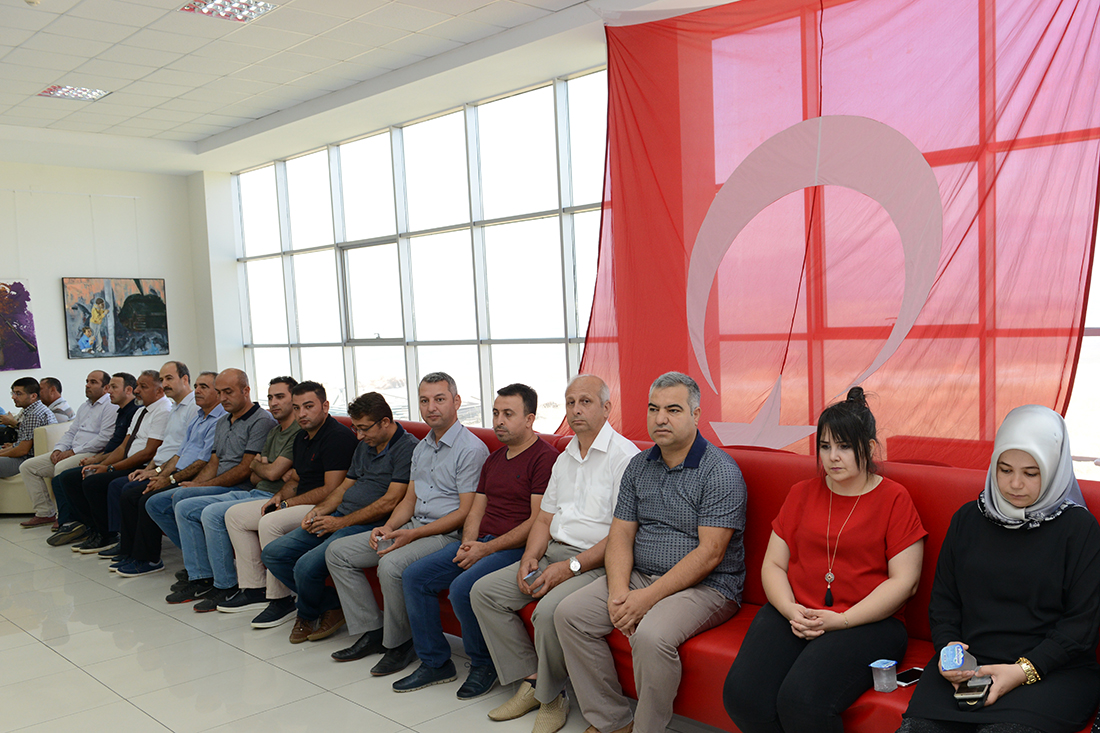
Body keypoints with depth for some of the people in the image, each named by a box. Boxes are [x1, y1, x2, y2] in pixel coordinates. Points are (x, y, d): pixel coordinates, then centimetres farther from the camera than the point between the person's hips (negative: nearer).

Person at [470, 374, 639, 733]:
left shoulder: (624, 455, -11)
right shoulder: (565, 458, 17)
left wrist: (571, 567, -20)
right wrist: (529, 558, -1)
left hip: (595, 562, -8)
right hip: (553, 553, 9)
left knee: (550, 609, -32)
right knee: (484, 591, -4)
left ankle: (551, 698, -6)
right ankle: (531, 680, 0)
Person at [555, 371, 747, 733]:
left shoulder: (720, 472, -12)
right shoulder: (639, 466, 10)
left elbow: (709, 553, -18)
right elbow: (621, 534, 7)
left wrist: (649, 596, -21)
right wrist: (619, 591, -12)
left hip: (705, 586, -7)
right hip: (639, 577, 7)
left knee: (651, 635, -33)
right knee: (570, 613, -9)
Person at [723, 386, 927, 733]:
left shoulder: (894, 499, 3)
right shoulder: (802, 493, 16)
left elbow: (904, 581, -4)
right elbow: (773, 565, 14)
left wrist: (839, 620, -12)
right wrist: (791, 610, -6)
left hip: (865, 623, -4)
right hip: (793, 616, 4)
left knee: (803, 702, -30)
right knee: (741, 694, -21)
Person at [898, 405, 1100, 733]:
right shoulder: (968, 519, 14)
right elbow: (943, 599, 16)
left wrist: (1025, 670, -15)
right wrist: (948, 647, -5)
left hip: (1053, 669, -2)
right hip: (969, 662, 3)